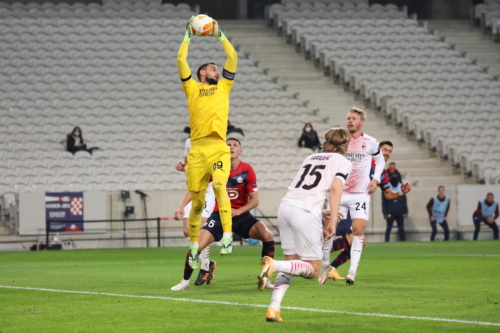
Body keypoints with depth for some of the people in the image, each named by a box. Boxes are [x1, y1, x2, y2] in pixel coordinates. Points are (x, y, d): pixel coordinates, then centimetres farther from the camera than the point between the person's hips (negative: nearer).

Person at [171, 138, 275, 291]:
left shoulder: (247, 170, -8)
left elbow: (254, 200, -8)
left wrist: (239, 210, -24)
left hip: (241, 215, 0)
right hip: (219, 214, 0)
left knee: (268, 236, -22)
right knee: (197, 245, -17)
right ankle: (185, 281, 4)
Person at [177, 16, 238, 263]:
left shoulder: (223, 87, 20)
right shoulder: (192, 88, 16)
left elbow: (233, 58, 18)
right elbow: (181, 60, 11)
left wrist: (220, 36, 23)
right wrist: (188, 36, 18)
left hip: (218, 148, 0)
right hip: (197, 149, 0)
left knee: (219, 185, -24)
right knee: (197, 201, 2)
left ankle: (227, 236, -30)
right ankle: (194, 246, 15)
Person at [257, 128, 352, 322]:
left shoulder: (311, 158, 26)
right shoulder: (343, 162, 8)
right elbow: (336, 188, -9)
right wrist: (332, 221, -11)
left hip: (286, 205, 6)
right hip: (306, 213, -6)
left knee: (292, 265, 14)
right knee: (313, 270, 1)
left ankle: (273, 309, 0)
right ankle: (273, 265, -24)